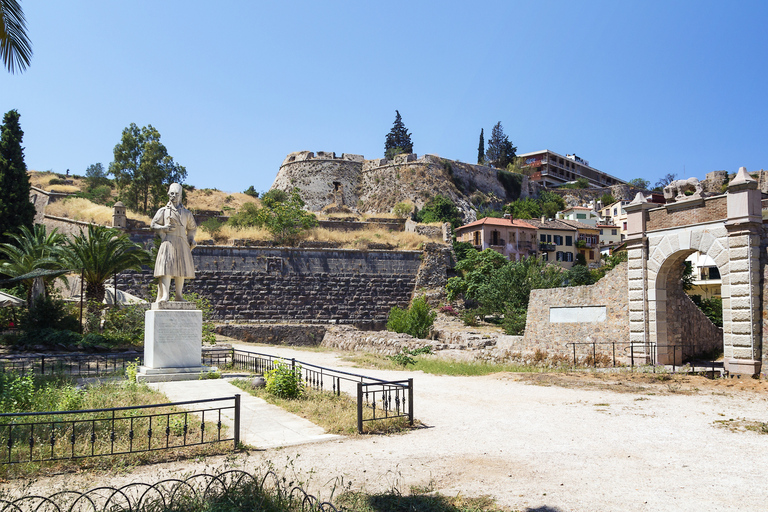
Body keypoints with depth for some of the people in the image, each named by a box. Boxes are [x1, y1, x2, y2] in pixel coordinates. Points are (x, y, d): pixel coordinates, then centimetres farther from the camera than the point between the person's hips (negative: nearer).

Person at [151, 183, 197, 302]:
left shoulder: (186, 213, 17)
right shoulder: (163, 211, 11)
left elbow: (193, 228, 25)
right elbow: (153, 224, 10)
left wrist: (191, 239, 9)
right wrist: (163, 228, -9)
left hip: (182, 244, 3)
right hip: (168, 242, -3)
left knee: (181, 269, 2)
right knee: (166, 267, -13)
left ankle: (178, 295, 9)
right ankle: (165, 295, -18)